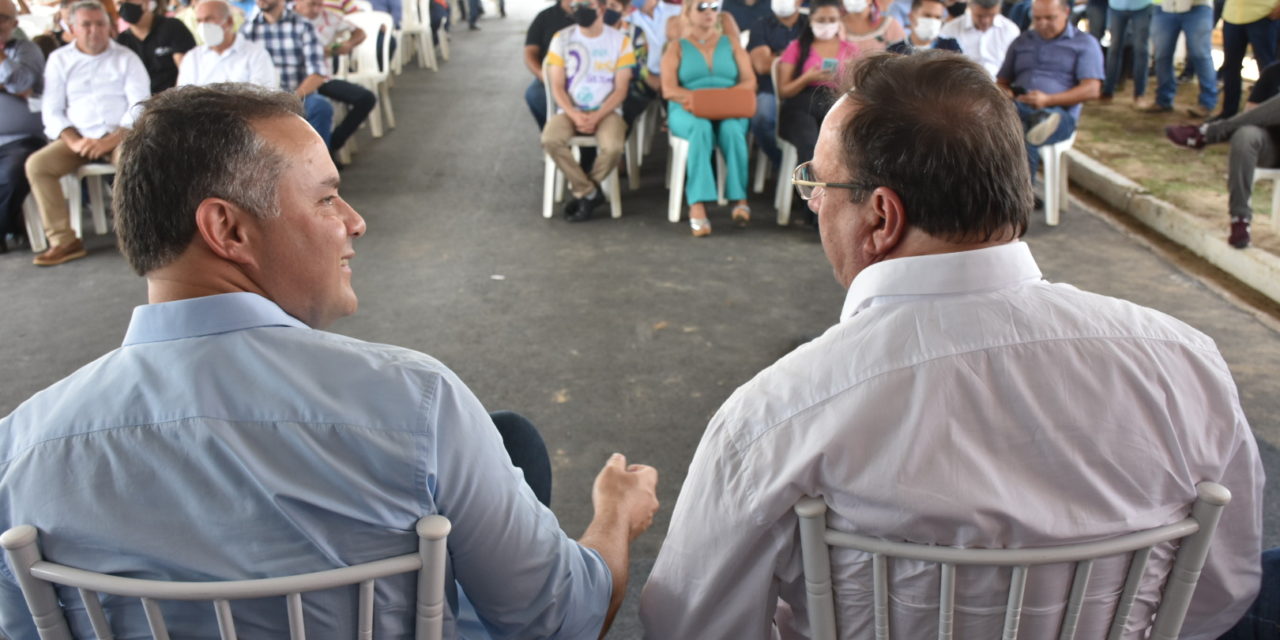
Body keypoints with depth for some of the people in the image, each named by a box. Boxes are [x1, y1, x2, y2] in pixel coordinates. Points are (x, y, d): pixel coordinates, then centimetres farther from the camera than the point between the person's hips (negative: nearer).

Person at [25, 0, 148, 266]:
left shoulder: (126, 58, 6)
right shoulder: (59, 59, 11)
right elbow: (51, 109, 6)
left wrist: (111, 141, -18)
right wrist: (73, 141, -14)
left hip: (120, 135, -2)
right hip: (77, 136, 2)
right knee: (37, 164, -23)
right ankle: (64, 241, -20)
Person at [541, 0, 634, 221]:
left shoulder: (620, 41, 0)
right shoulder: (561, 38, 3)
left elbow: (620, 89, -3)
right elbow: (557, 87, 0)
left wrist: (597, 116, -17)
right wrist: (574, 115, -18)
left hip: (606, 111, -1)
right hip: (570, 110, 1)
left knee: (613, 147, -33)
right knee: (550, 140, -31)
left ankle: (582, 191, -4)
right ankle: (589, 192, -13)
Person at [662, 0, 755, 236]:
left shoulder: (731, 43, 19)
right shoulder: (677, 47, 14)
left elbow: (750, 83, 7)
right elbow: (669, 89, 0)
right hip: (688, 112, -1)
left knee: (731, 128, -35)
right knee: (701, 127, -38)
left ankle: (740, 198, -34)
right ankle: (697, 205, -47)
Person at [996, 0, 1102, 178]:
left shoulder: (1085, 43, 13)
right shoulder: (1021, 42, 25)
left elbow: (1092, 90, 0)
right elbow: (1002, 83, 24)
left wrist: (1048, 100, -15)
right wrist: (1006, 95, -3)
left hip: (1059, 112, -3)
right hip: (1016, 108, 3)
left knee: (1026, 143, -37)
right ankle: (1040, 120, -60)